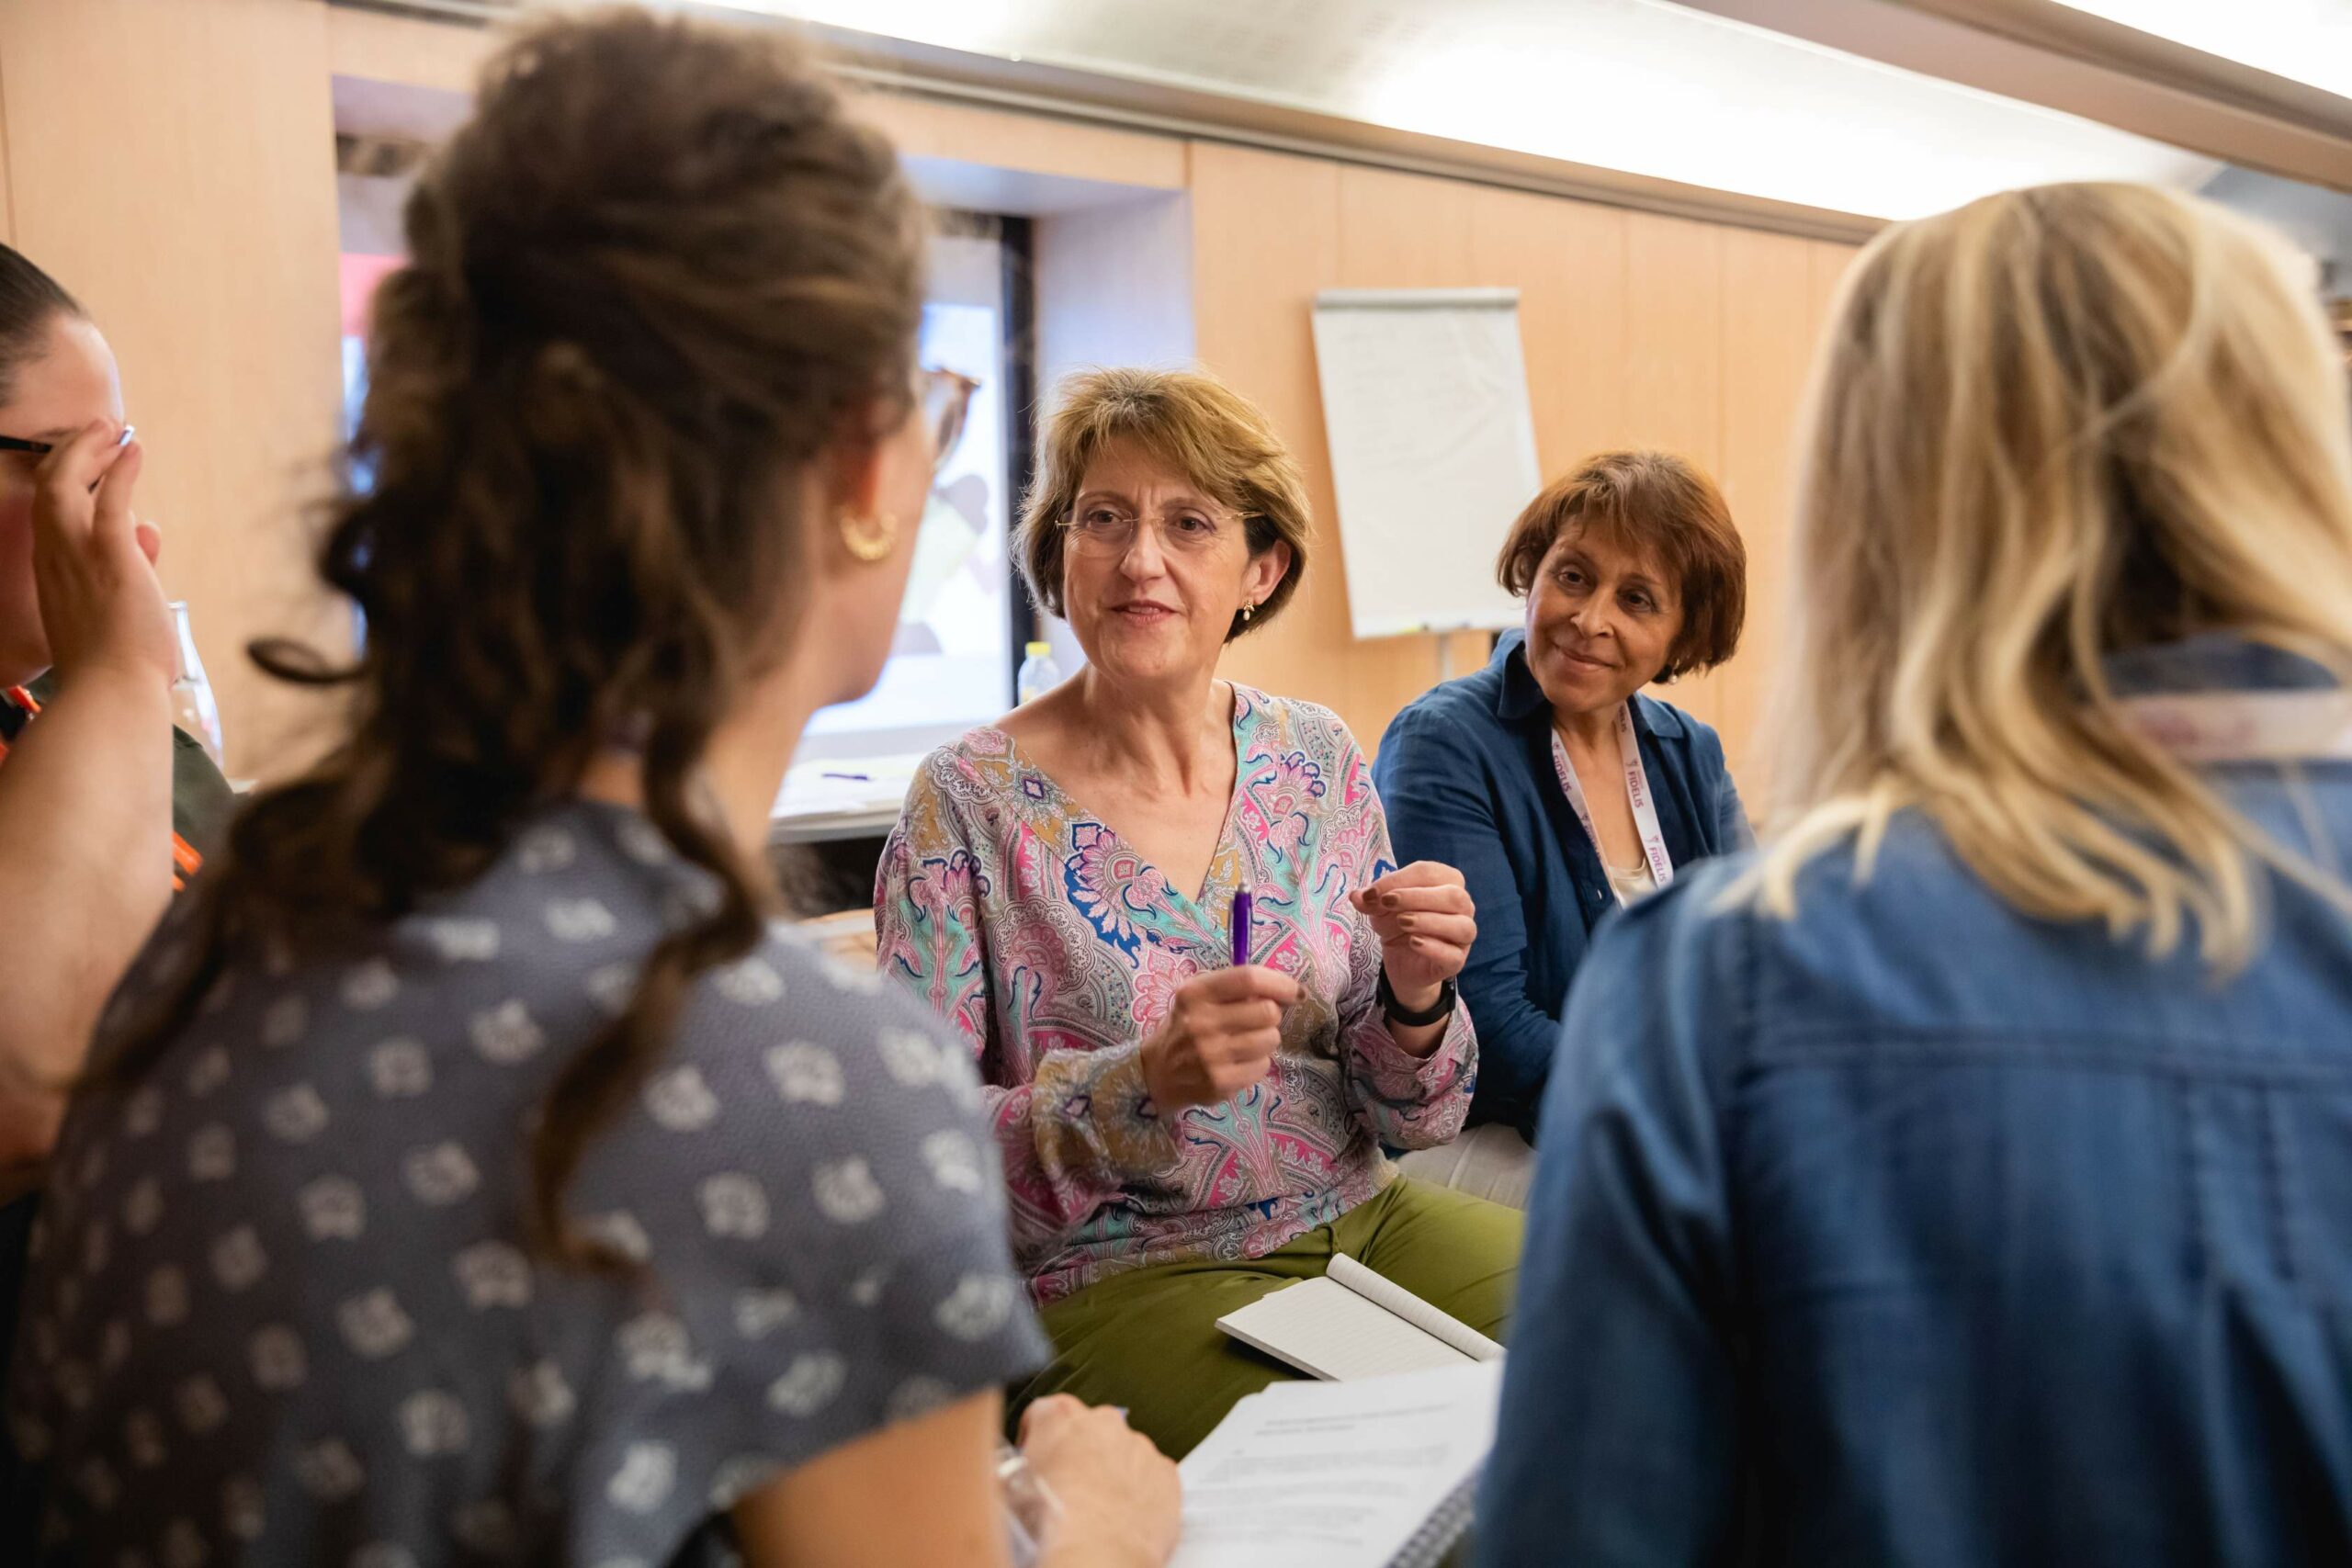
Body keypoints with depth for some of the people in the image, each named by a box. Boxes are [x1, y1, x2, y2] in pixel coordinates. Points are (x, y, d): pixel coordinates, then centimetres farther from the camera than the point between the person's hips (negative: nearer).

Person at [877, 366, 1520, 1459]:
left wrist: (1416, 999, -14)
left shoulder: (1318, 762, 3)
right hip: (1113, 1278, -4)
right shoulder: (970, 800, -9)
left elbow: (1409, 1118, 8)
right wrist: (1140, 1085, -26)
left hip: (1359, 1219, 5)